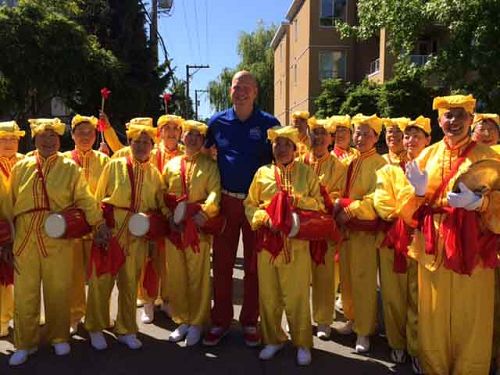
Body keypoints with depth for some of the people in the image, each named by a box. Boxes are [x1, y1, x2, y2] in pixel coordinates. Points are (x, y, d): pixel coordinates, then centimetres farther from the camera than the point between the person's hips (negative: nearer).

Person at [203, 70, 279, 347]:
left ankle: (250, 321, 21)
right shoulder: (217, 122, 4)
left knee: (254, 264, 7)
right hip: (225, 200, 2)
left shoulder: (269, 124, -1)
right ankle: (220, 320, 20)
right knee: (221, 262, 7)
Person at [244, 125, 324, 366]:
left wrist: (297, 200, -13)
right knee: (268, 294, 9)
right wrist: (265, 218, -11)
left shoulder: (306, 172, 4)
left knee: (297, 295, 2)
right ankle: (273, 339, 27)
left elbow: (319, 204, 4)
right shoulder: (262, 173, 6)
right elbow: (250, 205, 6)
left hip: (297, 242, -1)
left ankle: (302, 343, 20)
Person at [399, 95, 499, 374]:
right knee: (434, 317, 11)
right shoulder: (427, 155, 6)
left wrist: (477, 202, -24)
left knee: (470, 320, 7)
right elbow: (407, 208, 4)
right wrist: (418, 191, -15)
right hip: (433, 248, 2)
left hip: (471, 249, -2)